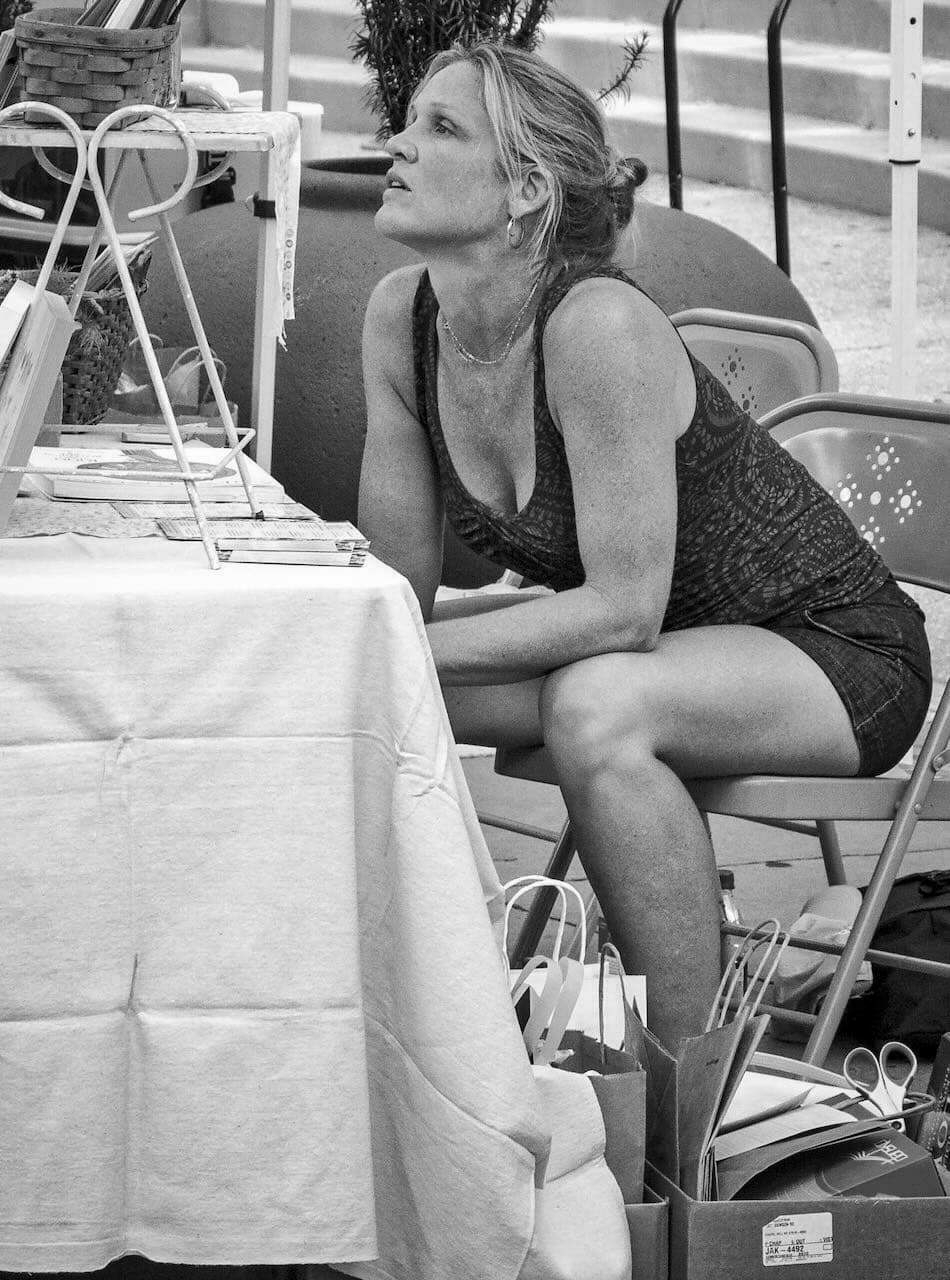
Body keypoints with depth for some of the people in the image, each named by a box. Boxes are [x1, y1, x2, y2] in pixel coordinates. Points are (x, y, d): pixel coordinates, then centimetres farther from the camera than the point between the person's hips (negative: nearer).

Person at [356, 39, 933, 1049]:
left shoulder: (598, 328, -29)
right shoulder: (403, 316, -6)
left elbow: (622, 609, -29)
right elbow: (396, 584, -1)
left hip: (837, 654, -8)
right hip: (653, 652, 8)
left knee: (594, 707, -36)